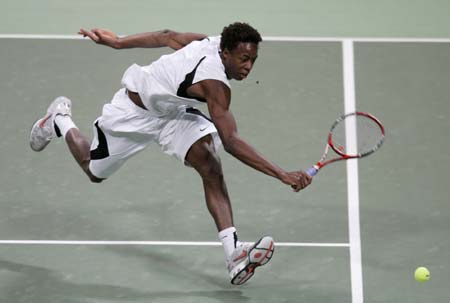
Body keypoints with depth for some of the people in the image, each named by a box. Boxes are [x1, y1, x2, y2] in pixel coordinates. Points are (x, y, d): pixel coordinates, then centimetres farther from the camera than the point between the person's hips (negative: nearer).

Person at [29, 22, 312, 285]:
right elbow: (231, 141, -49)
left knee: (210, 165, -20)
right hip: (134, 112, -6)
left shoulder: (211, 43, -19)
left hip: (172, 112, 7)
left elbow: (167, 36, -5)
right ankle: (60, 119, 48)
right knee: (94, 171, 20)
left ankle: (234, 252, -28)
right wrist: (281, 174, -55)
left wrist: (118, 42, 9)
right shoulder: (214, 82, -42)